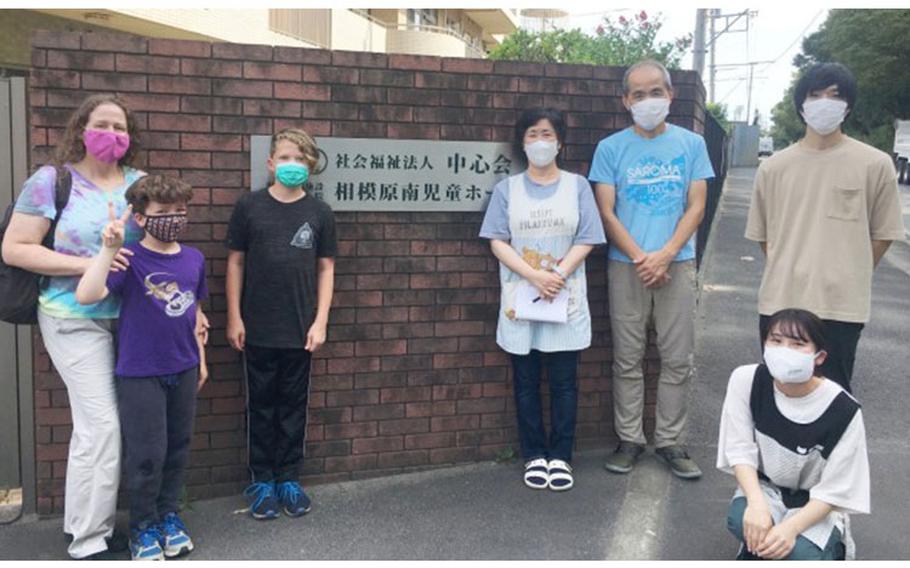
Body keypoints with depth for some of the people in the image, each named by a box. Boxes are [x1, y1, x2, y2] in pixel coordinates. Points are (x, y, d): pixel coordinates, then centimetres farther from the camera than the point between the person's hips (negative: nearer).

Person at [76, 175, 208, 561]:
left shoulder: (194, 259, 3)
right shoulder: (129, 259, -13)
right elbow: (86, 296, -27)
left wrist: (201, 358, 17)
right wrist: (109, 248, -33)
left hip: (183, 370, 5)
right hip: (140, 374, -5)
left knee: (178, 447, 14)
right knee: (147, 453, 1)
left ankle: (168, 514, 33)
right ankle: (143, 527, 21)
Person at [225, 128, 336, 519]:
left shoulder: (319, 212, 2)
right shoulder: (249, 207, -1)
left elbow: (326, 268, 4)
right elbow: (235, 262, 2)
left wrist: (320, 321, -1)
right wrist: (234, 317, -1)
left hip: (300, 330, 1)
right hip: (258, 329, -1)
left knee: (294, 406, 10)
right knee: (262, 406, 9)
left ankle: (289, 479, 22)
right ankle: (262, 481, 20)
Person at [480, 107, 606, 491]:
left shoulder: (577, 186, 6)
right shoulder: (507, 189, 5)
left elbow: (586, 241, 0)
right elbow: (497, 242, -3)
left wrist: (558, 275, -15)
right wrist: (536, 276, -15)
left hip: (566, 299, 0)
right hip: (521, 297, 0)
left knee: (563, 381, 3)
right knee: (526, 381, 5)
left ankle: (560, 456, 14)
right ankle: (534, 456, 16)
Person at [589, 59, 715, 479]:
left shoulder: (691, 144, 6)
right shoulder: (611, 148, 3)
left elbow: (695, 207, 2)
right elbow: (607, 213, -1)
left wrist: (665, 255, -12)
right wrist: (640, 257, -12)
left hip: (677, 263, 1)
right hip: (626, 266, -1)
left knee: (677, 360, 5)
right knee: (628, 360, 5)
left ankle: (670, 441, 17)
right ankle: (629, 439, 17)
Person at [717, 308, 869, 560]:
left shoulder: (843, 410, -24)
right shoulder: (746, 380, -18)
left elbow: (833, 491, -17)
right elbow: (740, 449, -14)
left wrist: (791, 527, -33)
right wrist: (757, 503, -31)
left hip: (816, 504, -1)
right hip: (764, 487, 1)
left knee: (802, 553, -29)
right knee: (742, 521, -32)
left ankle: (831, 546, 7)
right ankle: (756, 546, 4)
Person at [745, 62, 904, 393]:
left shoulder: (875, 164, -2)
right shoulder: (773, 168, 4)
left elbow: (882, 234, 5)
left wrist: (848, 279, 5)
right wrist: (787, 274, 8)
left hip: (842, 307, -2)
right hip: (779, 303, 3)